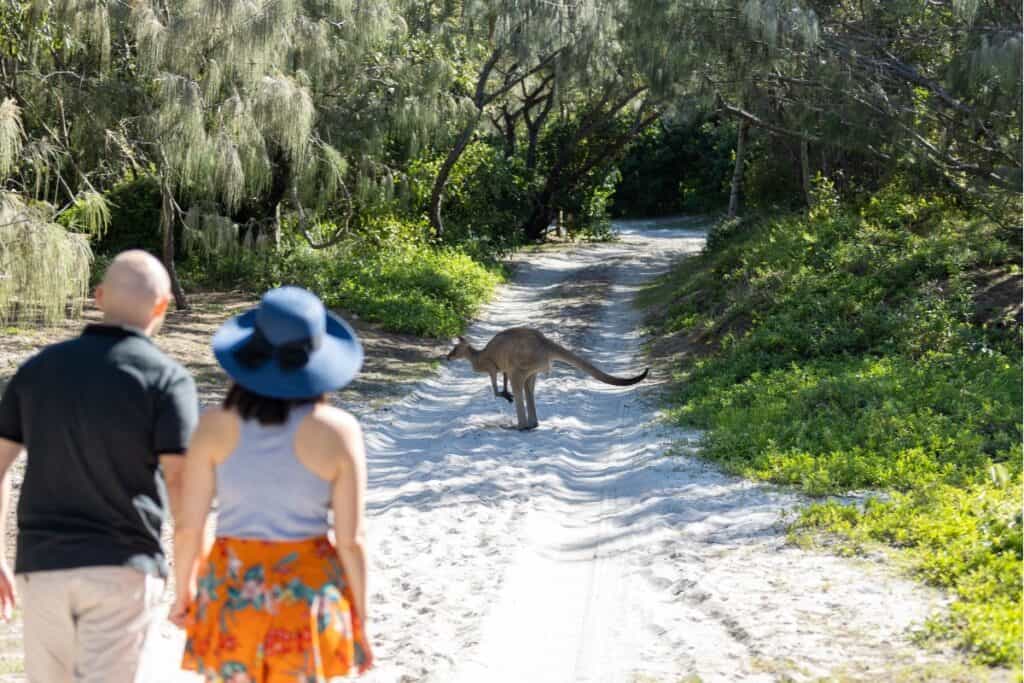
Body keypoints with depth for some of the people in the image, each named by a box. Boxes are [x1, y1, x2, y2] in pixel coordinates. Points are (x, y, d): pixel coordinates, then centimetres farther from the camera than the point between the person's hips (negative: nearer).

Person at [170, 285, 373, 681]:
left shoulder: (215, 425, -10)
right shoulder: (338, 431, -13)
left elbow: (188, 524, -5)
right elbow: (350, 539, -10)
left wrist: (184, 592, 12)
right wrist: (359, 616, 3)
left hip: (233, 592, 1)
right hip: (307, 591, -1)